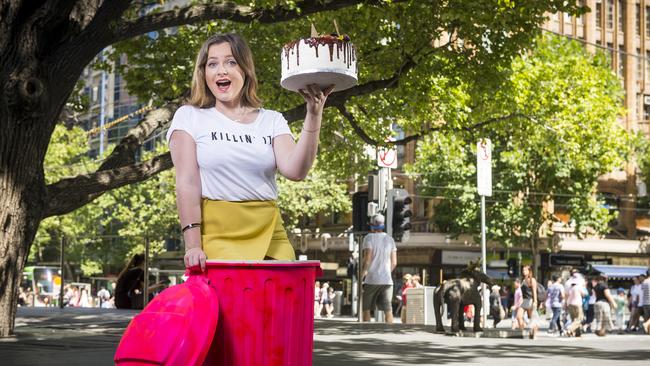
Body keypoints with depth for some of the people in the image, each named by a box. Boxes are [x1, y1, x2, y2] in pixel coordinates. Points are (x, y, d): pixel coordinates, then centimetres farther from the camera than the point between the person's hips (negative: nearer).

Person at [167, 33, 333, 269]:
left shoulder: (272, 121, 11)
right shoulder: (190, 117, 6)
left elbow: (295, 170, -6)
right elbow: (187, 181, -3)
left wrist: (313, 114, -16)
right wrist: (193, 245, -12)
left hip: (268, 235, 3)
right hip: (215, 232, -2)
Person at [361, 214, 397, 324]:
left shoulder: (369, 238, -4)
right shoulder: (390, 239, 11)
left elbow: (367, 259, -13)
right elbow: (394, 262, 10)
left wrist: (361, 277, -7)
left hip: (371, 279, -4)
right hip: (387, 280, 4)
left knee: (366, 309, 7)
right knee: (388, 310, -1)